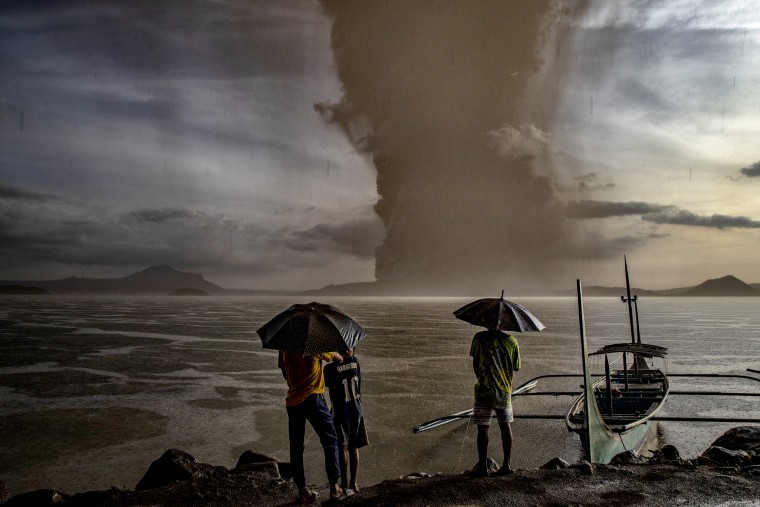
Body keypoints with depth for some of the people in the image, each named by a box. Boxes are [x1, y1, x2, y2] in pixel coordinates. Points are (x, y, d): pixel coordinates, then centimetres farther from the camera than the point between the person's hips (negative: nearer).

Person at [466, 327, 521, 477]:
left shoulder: (480, 337, -7)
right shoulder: (511, 341, 1)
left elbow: (475, 364, -1)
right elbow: (515, 368, 7)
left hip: (484, 390, -3)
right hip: (505, 391, 3)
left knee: (482, 427, 3)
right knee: (505, 426, 14)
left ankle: (482, 466, 7)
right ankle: (507, 464, 16)